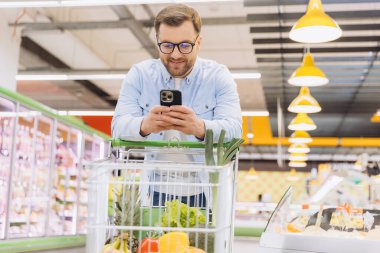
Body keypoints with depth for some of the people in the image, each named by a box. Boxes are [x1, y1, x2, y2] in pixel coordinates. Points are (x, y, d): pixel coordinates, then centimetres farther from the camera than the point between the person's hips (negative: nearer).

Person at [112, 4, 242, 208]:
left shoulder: (219, 76, 0)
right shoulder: (139, 74, 3)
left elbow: (233, 129, -13)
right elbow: (119, 126, -8)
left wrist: (199, 128, -35)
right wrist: (144, 125, -31)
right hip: (156, 190, 1)